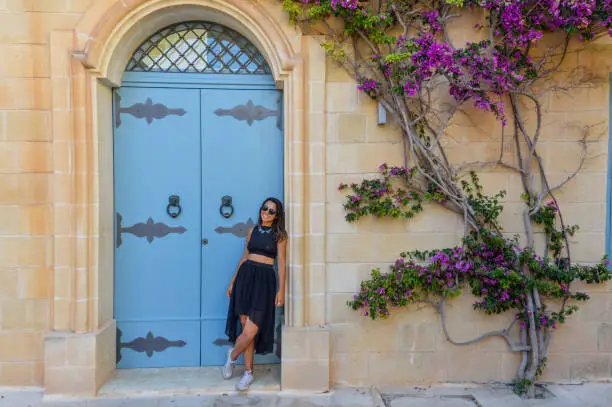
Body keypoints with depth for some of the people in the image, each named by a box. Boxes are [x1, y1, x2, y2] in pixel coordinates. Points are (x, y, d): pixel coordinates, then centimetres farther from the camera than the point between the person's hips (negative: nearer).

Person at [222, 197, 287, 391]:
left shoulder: (279, 235, 3)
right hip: (245, 276, 3)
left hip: (265, 280, -3)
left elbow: (281, 263, -1)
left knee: (251, 330, -9)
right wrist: (233, 281, 16)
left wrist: (281, 289, -8)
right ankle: (248, 372, 18)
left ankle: (232, 356, 21)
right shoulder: (252, 231, 13)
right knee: (246, 326, 3)